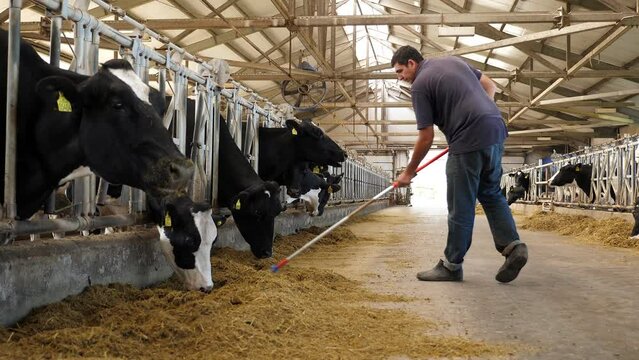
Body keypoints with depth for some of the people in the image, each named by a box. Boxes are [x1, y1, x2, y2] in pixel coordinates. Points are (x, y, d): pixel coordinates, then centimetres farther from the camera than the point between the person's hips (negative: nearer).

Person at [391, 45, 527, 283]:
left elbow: (426, 138, -5)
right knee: (491, 194, 20)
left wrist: (409, 172, 6)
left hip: (469, 141, -8)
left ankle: (451, 265, 13)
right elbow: (489, 86, 24)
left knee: (461, 207, 2)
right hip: (496, 130, 8)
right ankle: (512, 246, 7)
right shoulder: (453, 61, 19)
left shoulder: (420, 85, -4)